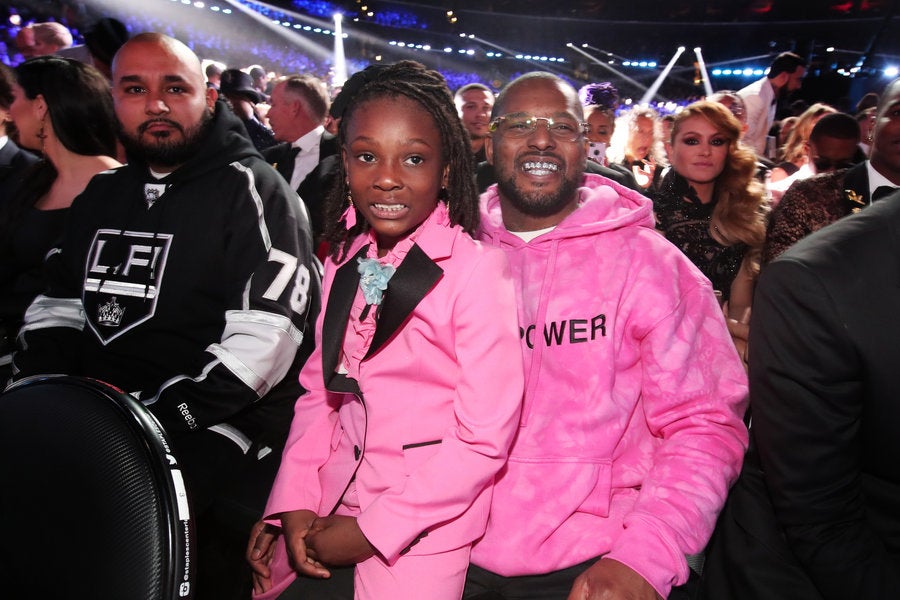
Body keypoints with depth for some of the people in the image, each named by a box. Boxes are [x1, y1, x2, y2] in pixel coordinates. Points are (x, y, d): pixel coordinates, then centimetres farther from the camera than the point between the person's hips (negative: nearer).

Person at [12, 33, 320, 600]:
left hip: (207, 446, -6)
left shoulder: (252, 191, -8)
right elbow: (60, 303, 21)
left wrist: (158, 418, -21)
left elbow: (264, 337, -19)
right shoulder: (102, 192, 16)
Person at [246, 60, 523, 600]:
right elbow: (320, 390, 7)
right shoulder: (346, 263, 2)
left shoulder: (477, 268, -17)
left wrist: (375, 530, -14)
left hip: (420, 540, -5)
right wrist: (295, 504, -4)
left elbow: (486, 438, -17)